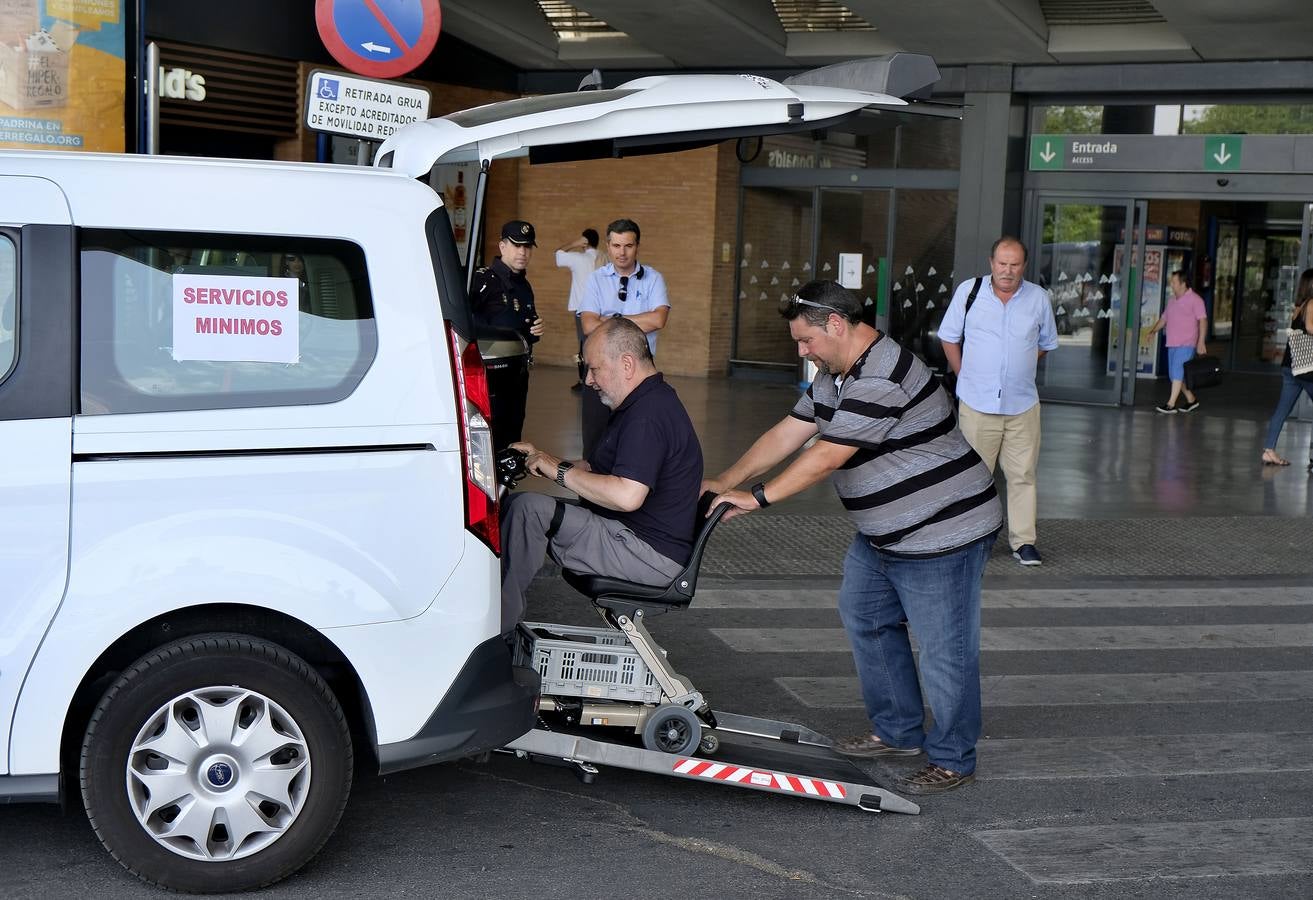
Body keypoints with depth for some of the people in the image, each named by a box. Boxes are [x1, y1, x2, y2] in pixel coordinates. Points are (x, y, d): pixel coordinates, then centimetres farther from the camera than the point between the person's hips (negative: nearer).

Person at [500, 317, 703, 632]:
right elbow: (597, 469, 24)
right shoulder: (648, 402, 15)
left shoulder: (649, 415, -21)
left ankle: (497, 627, -12)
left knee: (529, 509, -21)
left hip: (650, 555, -11)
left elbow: (627, 496, -32)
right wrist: (545, 460, 10)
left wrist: (561, 471, -20)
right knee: (513, 503, 8)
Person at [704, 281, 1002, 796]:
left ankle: (952, 761, 13)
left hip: (942, 535, -11)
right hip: (882, 537, 11)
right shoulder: (836, 376, 9)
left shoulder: (882, 380, -26)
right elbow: (786, 435, 8)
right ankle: (898, 733, 32)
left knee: (944, 650, -2)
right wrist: (724, 482, 0)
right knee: (865, 621, 19)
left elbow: (827, 456, -28)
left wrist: (757, 497, -24)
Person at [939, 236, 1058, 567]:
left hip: (1023, 405, 1)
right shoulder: (969, 291, -1)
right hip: (977, 403, -1)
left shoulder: (1039, 298, 3)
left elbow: (1046, 344, 19)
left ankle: (1023, 541, 9)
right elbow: (949, 338, 9)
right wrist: (967, 376, 6)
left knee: (1022, 475, 2)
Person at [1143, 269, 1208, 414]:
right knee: (1174, 374, 9)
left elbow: (1203, 320, -13)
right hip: (1172, 343, 8)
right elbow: (1164, 318, 23)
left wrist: (1201, 342, -20)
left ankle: (1171, 404, -14)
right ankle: (1191, 400, 23)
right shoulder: (1172, 300, 16)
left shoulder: (1195, 299, -8)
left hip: (1186, 344, -8)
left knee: (1177, 372, -13)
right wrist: (1152, 331, 9)